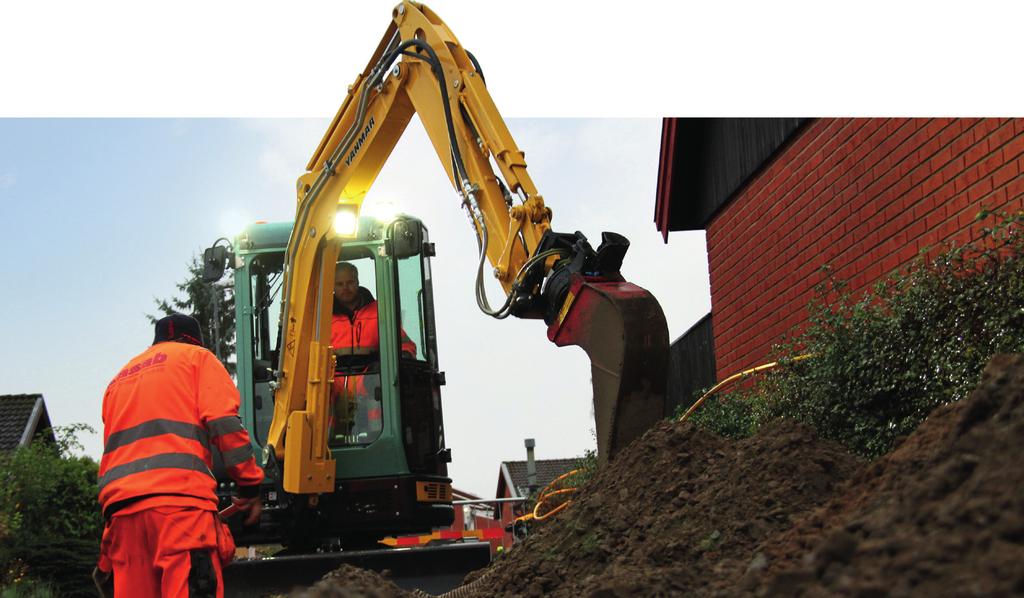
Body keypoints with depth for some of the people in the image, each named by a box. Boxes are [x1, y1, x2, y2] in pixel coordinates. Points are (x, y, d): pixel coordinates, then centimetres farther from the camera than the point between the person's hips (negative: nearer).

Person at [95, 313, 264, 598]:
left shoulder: (119, 379, 32)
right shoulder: (196, 356, 15)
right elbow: (223, 422, -2)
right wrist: (250, 487, 1)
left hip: (121, 505, 6)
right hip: (179, 501, -6)